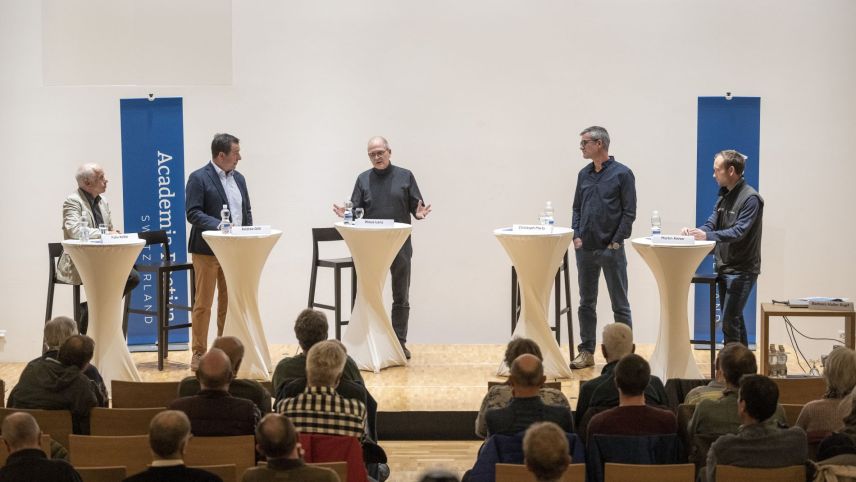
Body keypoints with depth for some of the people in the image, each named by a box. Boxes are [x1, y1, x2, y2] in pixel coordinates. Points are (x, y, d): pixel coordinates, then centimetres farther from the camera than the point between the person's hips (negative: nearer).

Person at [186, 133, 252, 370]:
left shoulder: (238, 178, 14)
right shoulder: (199, 178, -8)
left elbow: (247, 211, 18)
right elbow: (193, 212, -15)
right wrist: (219, 226, -26)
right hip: (208, 250, -6)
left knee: (230, 303, 10)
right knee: (203, 304, 0)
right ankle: (199, 353, 6)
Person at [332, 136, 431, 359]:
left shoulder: (405, 177, 4)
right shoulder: (363, 180, 8)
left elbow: (416, 205, 3)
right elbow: (357, 211, 6)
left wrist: (419, 213, -19)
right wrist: (346, 214, -15)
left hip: (400, 245, -1)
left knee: (401, 297, 5)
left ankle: (400, 342, 12)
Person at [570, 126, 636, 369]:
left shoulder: (622, 174, -6)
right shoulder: (584, 174, 10)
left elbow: (629, 212, -7)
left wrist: (616, 241, -11)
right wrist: (576, 236, 2)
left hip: (611, 249, -6)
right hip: (585, 249, 6)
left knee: (620, 304, 1)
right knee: (586, 303, 10)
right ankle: (586, 351, 17)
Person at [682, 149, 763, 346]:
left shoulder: (750, 198, -14)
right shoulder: (724, 197, 14)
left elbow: (739, 232, -24)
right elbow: (711, 225, 9)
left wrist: (707, 236, -34)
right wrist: (694, 231, -13)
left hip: (741, 271, -9)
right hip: (724, 269, 9)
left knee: (729, 322, -11)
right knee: (734, 319, 15)